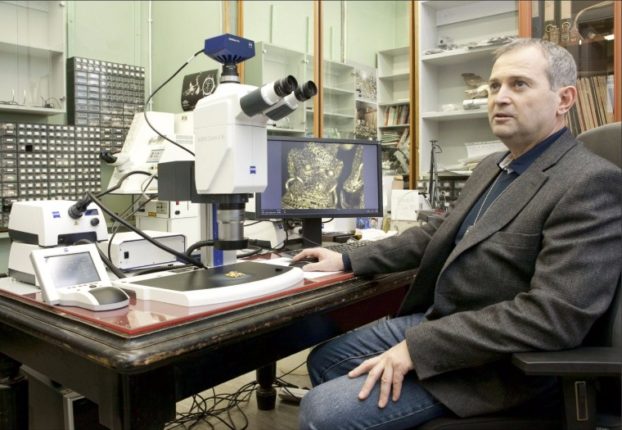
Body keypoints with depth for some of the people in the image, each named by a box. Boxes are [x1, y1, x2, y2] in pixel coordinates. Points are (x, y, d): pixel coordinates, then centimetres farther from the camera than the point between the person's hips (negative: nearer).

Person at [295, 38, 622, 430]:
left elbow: (552, 315, -27)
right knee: (324, 362, 14)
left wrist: (417, 347, -26)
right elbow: (438, 235, 18)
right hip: (434, 321, 9)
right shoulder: (492, 166, 12)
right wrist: (348, 260, 11)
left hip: (492, 363, -9)